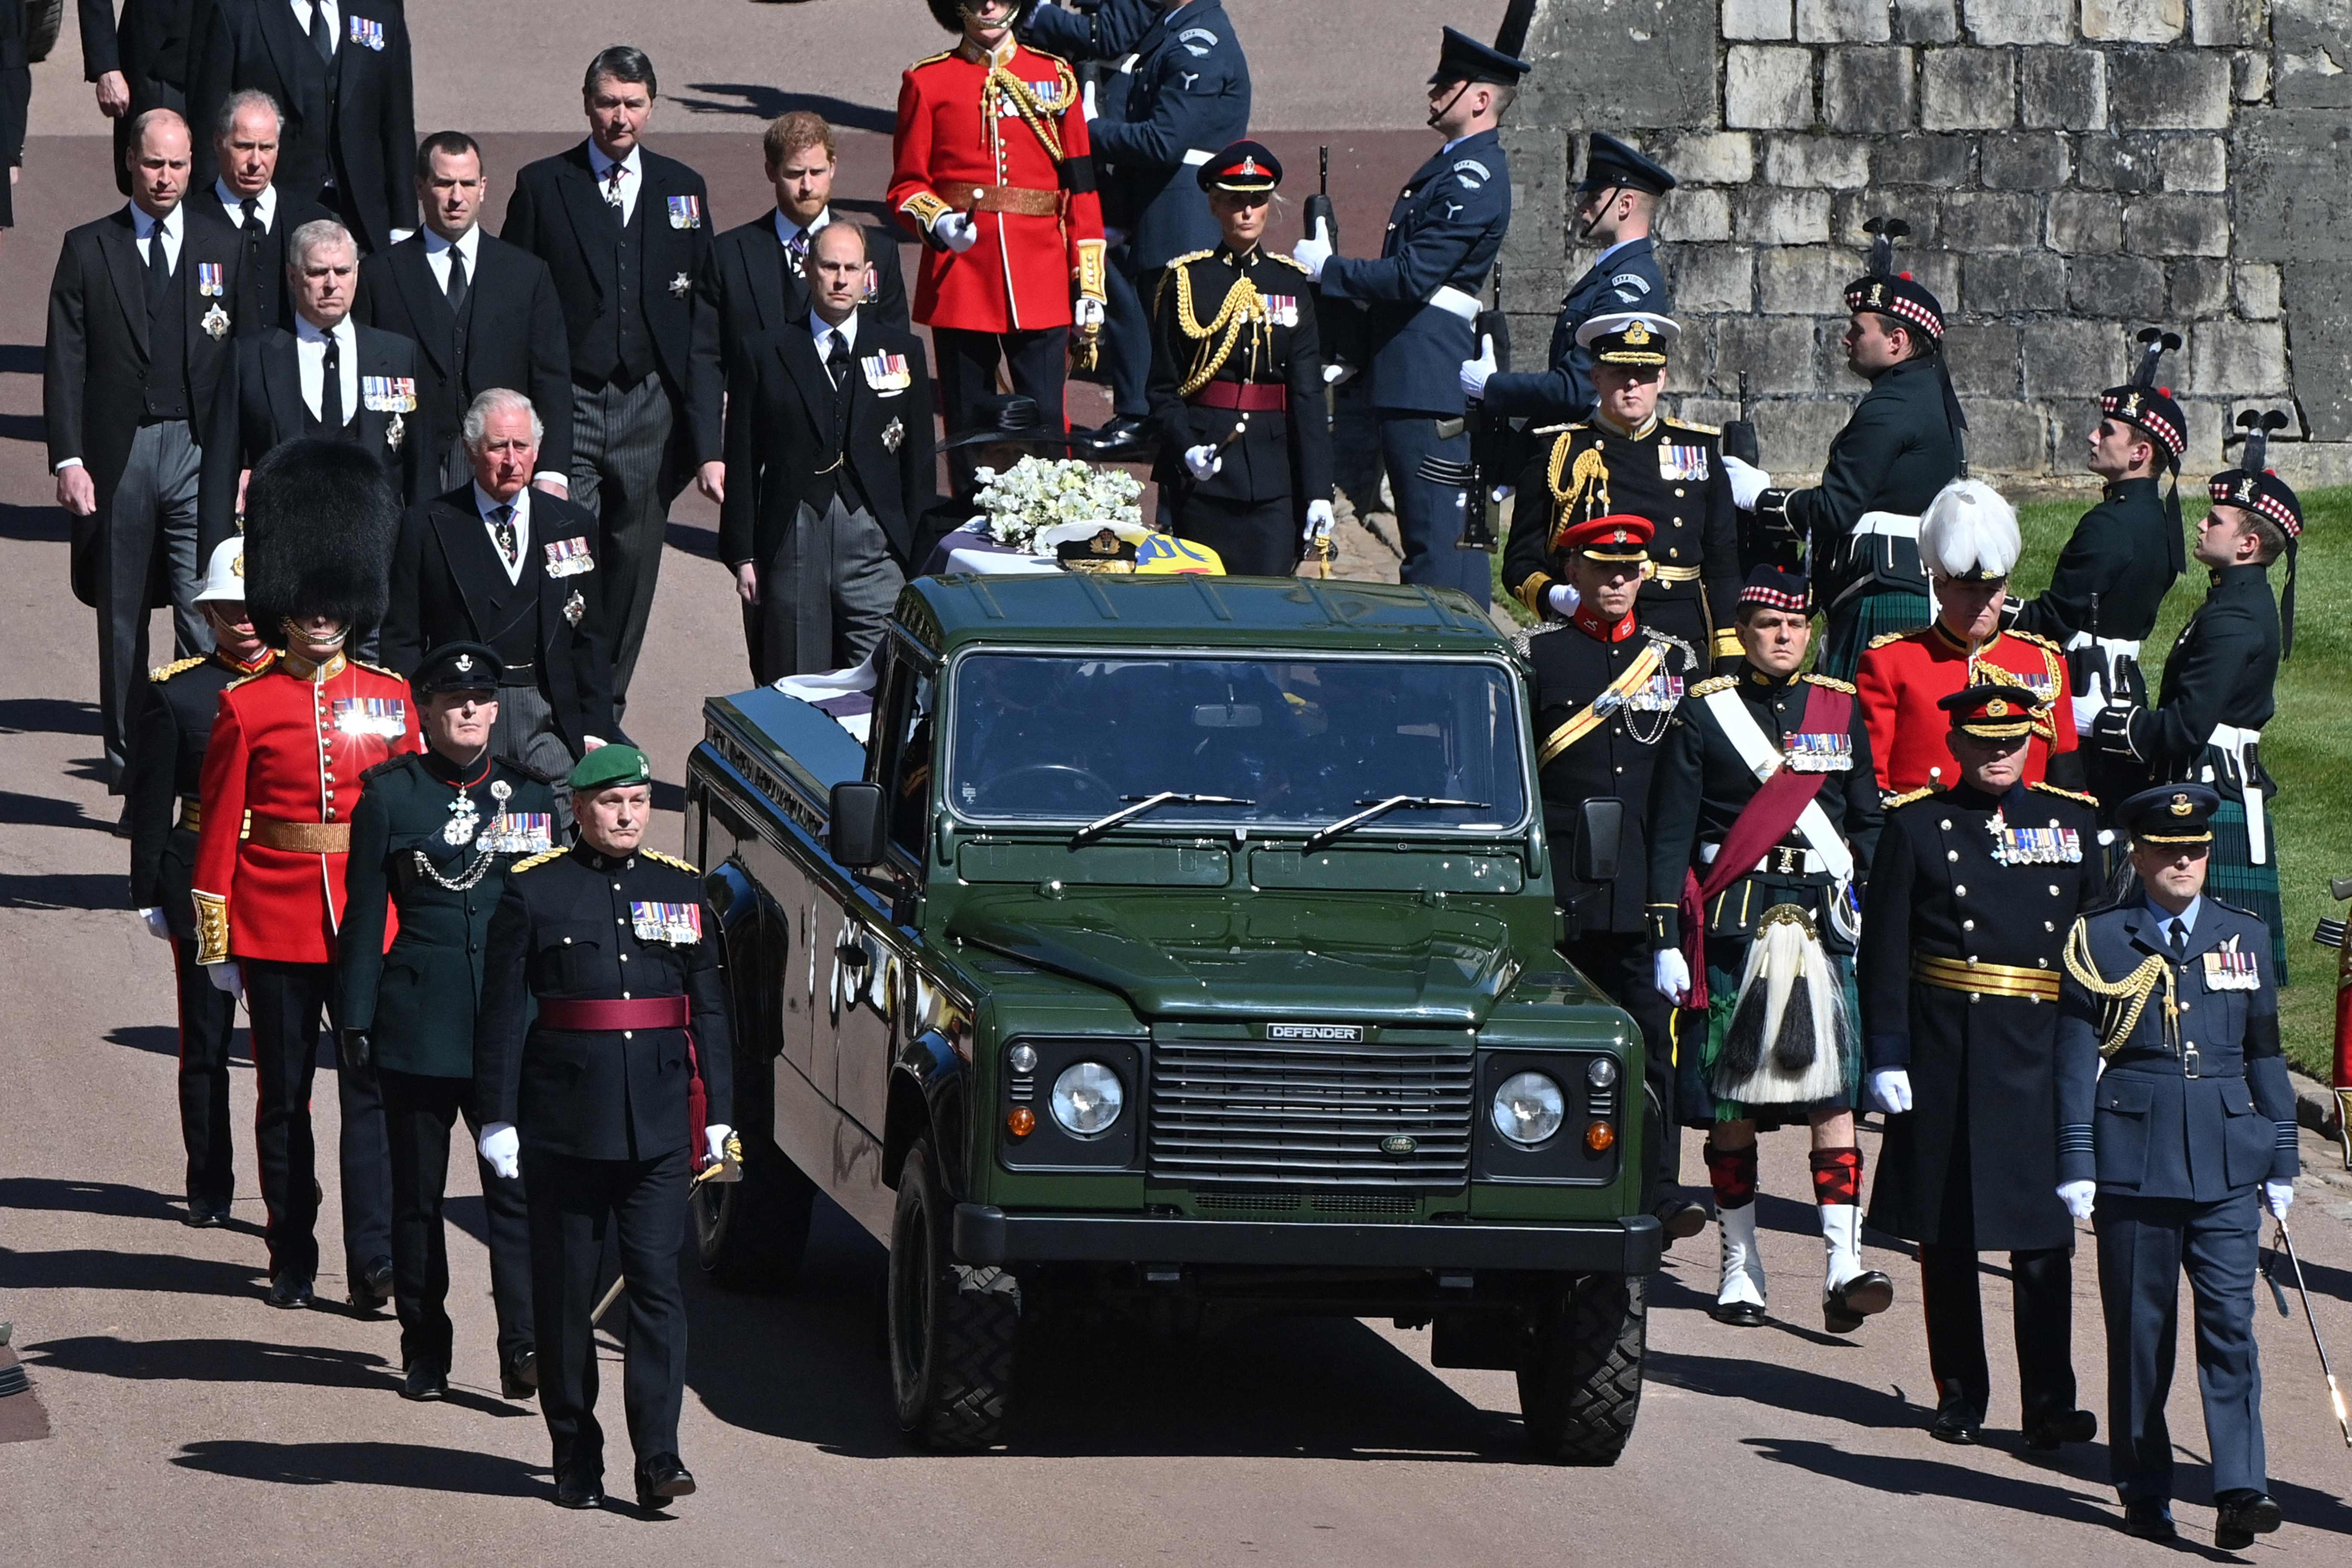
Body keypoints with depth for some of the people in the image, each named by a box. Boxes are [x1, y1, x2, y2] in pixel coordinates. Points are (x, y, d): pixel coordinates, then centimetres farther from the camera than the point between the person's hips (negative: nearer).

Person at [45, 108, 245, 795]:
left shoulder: (222, 254, 9)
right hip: (117, 455, 0)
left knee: (206, 621, -11)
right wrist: (69, 459, -8)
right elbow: (65, 363, 1)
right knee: (122, 624, 7)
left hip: (199, 454, 0)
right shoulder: (88, 250, 6)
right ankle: (129, 777, 15)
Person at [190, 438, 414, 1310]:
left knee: (372, 1088, -5)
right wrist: (216, 939, -3)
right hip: (276, 925, -1)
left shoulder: (389, 700, 4)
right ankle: (293, 1261, 16)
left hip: (371, 921, 1)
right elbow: (220, 827, -1)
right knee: (283, 1094, 7)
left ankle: (375, 1262, -6)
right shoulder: (246, 708, -2)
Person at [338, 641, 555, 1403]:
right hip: (419, 1020, -1)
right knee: (416, 1192, 5)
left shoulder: (532, 795, 9)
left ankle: (523, 1347, -10)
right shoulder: (390, 794, 2)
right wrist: (357, 1019, -2)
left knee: (516, 1187, -8)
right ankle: (425, 1352, 13)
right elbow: (365, 913, 2)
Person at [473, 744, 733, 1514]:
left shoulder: (682, 890, 9)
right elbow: (502, 1013, -1)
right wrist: (497, 1118, -5)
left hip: (658, 1125, 1)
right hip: (565, 1122, -1)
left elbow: (709, 1011, 11)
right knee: (565, 1292, 4)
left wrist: (717, 1114, 6)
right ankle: (576, 1457, 14)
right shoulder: (534, 892, 0)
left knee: (658, 1280, -7)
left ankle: (659, 1458, -10)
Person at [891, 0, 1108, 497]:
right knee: (967, 425, 4)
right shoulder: (927, 82, 4)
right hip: (960, 282, 0)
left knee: (1045, 420, -4)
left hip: (1041, 286, 0)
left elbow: (1082, 188, 6)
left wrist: (1090, 285, 2)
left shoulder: (1055, 77, 7)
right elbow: (907, 185, 7)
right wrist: (937, 222, -16)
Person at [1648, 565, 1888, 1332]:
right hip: (1730, 924, -1)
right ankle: (1740, 1268, 12)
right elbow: (1670, 836, 2)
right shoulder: (1703, 713, 4)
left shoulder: (1842, 711, 12)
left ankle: (1845, 1269, -15)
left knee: (1833, 1095, -9)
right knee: (1730, 1108, 2)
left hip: (1822, 923, 1)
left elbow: (1868, 824, 17)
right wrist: (1667, 942, -4)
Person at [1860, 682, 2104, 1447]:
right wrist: (1885, 1057, -7)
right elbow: (1884, 951, -1)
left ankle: (2050, 1402, -1)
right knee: (1948, 1236, 6)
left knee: (2045, 1237, -2)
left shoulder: (2072, 823, 8)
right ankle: (1960, 1396, 15)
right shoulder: (1916, 825, 2)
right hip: (1945, 1059, -1)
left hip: (2044, 1055, 1)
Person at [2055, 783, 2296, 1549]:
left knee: (2231, 1322, -8)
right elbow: (2077, 1058, 1)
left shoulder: (2243, 937, 10)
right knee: (2139, 1328, 4)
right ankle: (2144, 1491, 15)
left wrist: (2281, 1161, 13)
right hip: (2134, 1160, -1)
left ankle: (2241, 1491, -14)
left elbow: (2265, 1054, 15)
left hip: (2225, 1164, 1)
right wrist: (2076, 1165, -5)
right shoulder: (2100, 940, 2)